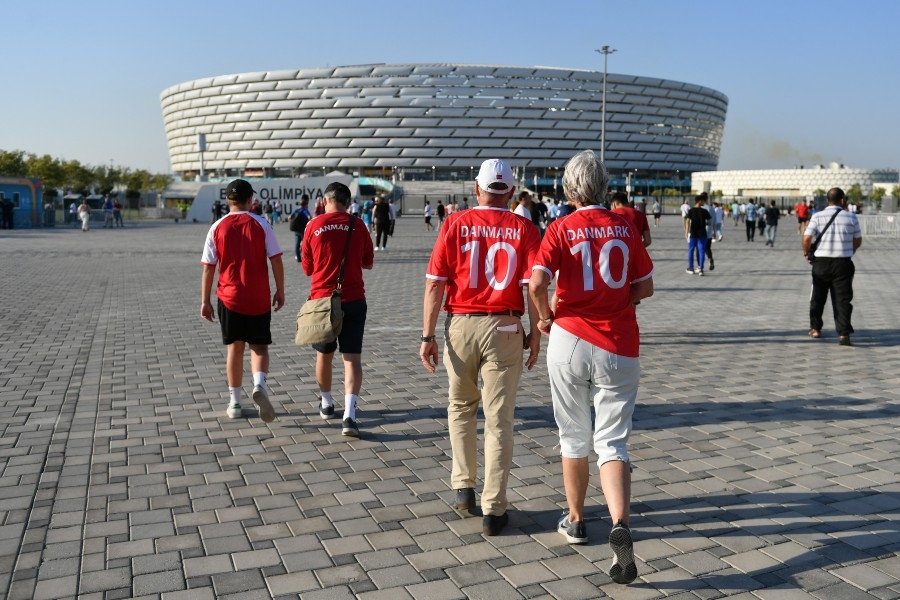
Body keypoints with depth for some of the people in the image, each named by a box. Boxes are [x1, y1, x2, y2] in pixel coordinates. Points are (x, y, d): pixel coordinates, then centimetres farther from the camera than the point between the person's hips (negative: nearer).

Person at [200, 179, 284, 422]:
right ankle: (260, 385, -17)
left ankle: (235, 403, 16)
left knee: (235, 348, 12)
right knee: (259, 346, 10)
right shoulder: (261, 224, -3)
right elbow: (276, 260, -5)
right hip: (259, 299, -1)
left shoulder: (217, 228, 0)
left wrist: (205, 301, 7)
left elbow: (208, 268, 0)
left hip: (229, 298, 1)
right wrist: (280, 291, 4)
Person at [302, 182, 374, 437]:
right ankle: (349, 415, -14)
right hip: (353, 300, 0)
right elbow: (368, 263, 11)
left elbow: (307, 268, 6)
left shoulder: (314, 226, -3)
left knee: (324, 354, 18)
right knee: (352, 358, 0)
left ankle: (326, 404, 35)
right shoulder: (358, 225, -1)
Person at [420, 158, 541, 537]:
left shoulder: (455, 224, 0)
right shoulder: (524, 229, -1)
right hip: (505, 328, -1)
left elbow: (435, 283, -5)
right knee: (499, 419, 5)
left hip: (460, 325, 1)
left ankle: (463, 486, 27)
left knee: (461, 407, 22)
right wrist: (535, 334, 3)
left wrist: (428, 336, -1)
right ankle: (493, 510, 9)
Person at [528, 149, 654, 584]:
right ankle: (621, 525, -17)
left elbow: (537, 284, -18)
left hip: (570, 340, -1)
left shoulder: (561, 229, -5)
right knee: (613, 444, 4)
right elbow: (645, 286, 7)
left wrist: (545, 318, 0)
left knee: (574, 437, 16)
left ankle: (575, 521, 30)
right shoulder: (625, 227, 3)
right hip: (620, 346, 1)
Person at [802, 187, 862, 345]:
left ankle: (815, 328, 28)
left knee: (818, 297, 17)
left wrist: (807, 253, 6)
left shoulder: (818, 217, -5)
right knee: (842, 299, 1)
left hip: (821, 262, 0)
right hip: (843, 263, 0)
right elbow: (858, 241, 9)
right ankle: (844, 333, -8)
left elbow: (807, 238, -12)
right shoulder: (851, 217, 0)